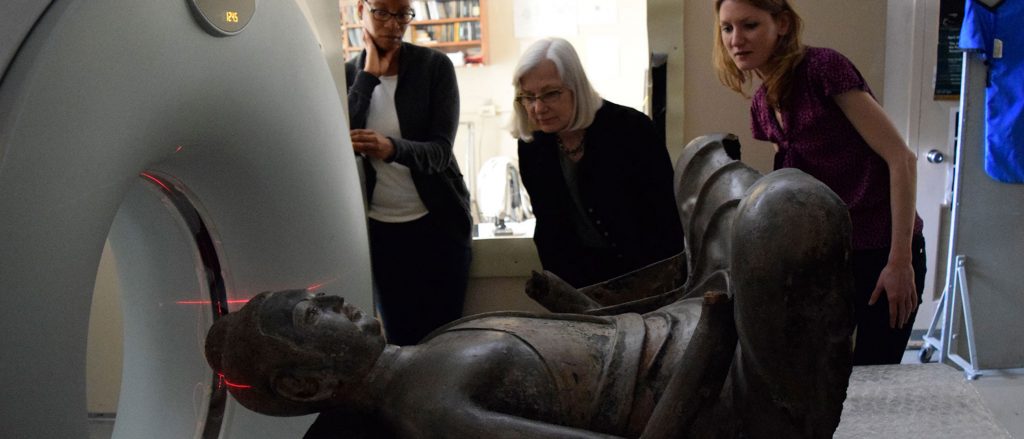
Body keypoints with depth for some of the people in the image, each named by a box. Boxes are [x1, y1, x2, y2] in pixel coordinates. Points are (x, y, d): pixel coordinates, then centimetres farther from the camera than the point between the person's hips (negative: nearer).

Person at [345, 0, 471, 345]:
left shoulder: (435, 66, -8)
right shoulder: (349, 74, 1)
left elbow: (440, 151, -18)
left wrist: (392, 149, -37)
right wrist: (369, 75, -15)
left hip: (437, 222, -2)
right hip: (379, 227, 2)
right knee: (400, 337, 9)